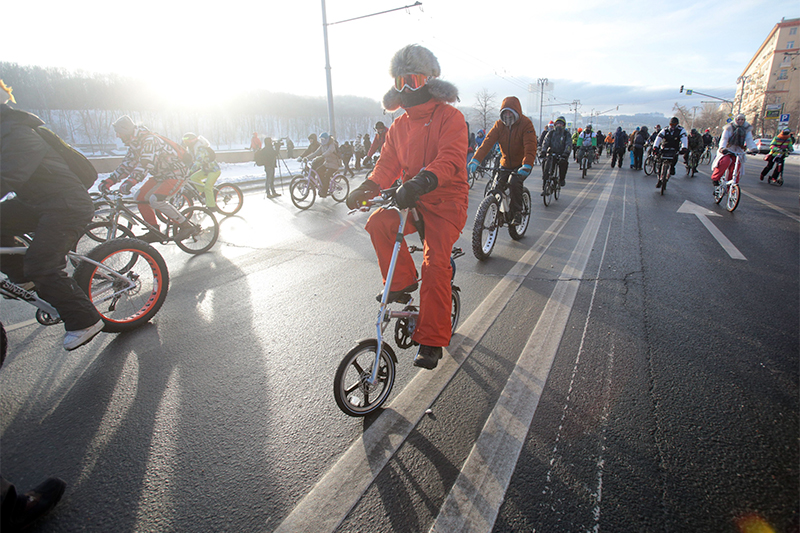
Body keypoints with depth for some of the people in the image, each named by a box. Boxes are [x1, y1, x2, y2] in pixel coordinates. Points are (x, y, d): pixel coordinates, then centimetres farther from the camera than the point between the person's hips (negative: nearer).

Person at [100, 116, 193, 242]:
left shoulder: (149, 140, -22)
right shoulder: (134, 144, 8)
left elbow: (146, 163, -35)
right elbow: (127, 164, 11)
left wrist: (130, 182, -44)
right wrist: (109, 181, 3)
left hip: (175, 174, -10)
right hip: (160, 175, 10)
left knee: (155, 200, -27)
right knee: (139, 198, 3)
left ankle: (185, 225, -18)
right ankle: (154, 232, 10)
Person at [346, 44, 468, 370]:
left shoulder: (450, 117, -7)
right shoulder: (399, 126, 13)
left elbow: (450, 160, -23)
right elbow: (387, 165, 10)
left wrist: (422, 181, -42)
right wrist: (366, 189, -9)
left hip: (445, 201, -5)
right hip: (411, 200, 6)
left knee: (435, 264, -21)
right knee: (378, 223, -24)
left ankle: (431, 341, -11)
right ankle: (402, 280, -2)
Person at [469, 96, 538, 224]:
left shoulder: (526, 124, -16)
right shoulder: (499, 125, -4)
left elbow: (530, 147, -27)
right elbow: (487, 142, -15)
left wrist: (526, 166, -45)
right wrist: (475, 160, -29)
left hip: (522, 164, -4)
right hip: (506, 164, 4)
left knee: (514, 182, -28)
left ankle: (517, 212, -10)